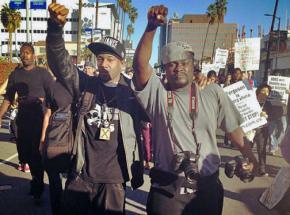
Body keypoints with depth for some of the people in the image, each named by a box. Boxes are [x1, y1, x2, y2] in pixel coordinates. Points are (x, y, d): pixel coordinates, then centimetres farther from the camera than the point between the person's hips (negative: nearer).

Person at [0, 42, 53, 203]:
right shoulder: (15, 74, 10)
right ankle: (37, 180, 33)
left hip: (39, 118, -4)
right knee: (25, 152, 10)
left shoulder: (42, 72, -1)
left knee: (37, 152, -3)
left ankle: (37, 188, 10)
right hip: (22, 119, 4)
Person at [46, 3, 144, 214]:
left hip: (113, 179, -1)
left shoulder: (130, 94, 0)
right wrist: (56, 27, -33)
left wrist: (138, 172, 7)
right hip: (80, 176, 1)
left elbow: (137, 135, 5)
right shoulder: (84, 85, 0)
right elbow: (59, 61, -15)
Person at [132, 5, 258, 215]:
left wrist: (250, 156, 13)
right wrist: (151, 27, -30)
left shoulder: (213, 93, 4)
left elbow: (233, 128, 12)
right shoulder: (157, 92, -3)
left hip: (208, 187, 2)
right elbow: (140, 64, -19)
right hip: (167, 188, -2)